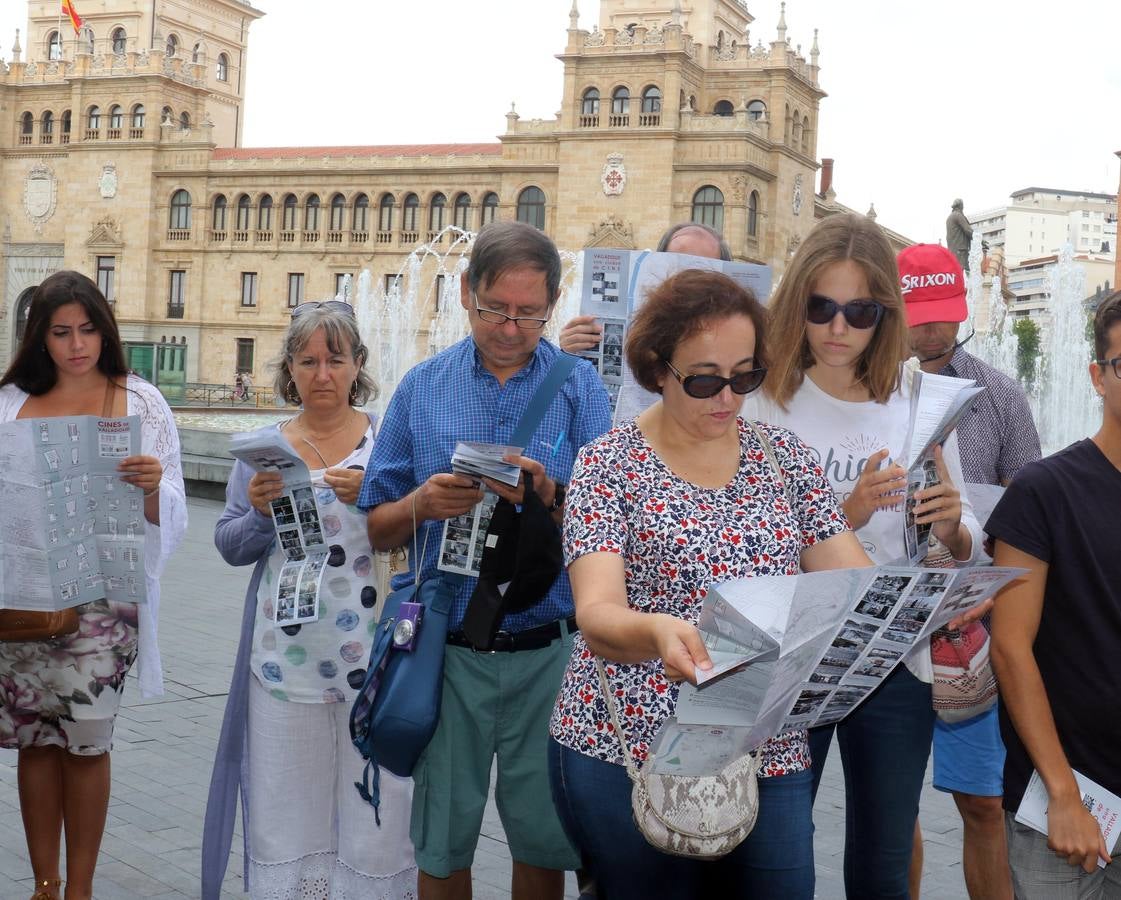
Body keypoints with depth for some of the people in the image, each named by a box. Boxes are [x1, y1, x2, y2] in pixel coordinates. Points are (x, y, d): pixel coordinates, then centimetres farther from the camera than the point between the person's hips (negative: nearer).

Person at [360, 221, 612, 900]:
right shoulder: (423, 386, 5)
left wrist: (549, 497, -22)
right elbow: (379, 532, 5)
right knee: (441, 843, 10)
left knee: (544, 841, 9)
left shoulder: (580, 387, 2)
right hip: (446, 648, 1)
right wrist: (421, 504, -15)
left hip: (549, 654, -1)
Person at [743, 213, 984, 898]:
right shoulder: (767, 404, -6)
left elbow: (966, 549, 6)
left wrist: (952, 527, -16)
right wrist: (844, 516, -25)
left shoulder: (918, 402, 2)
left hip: (897, 663, 2)